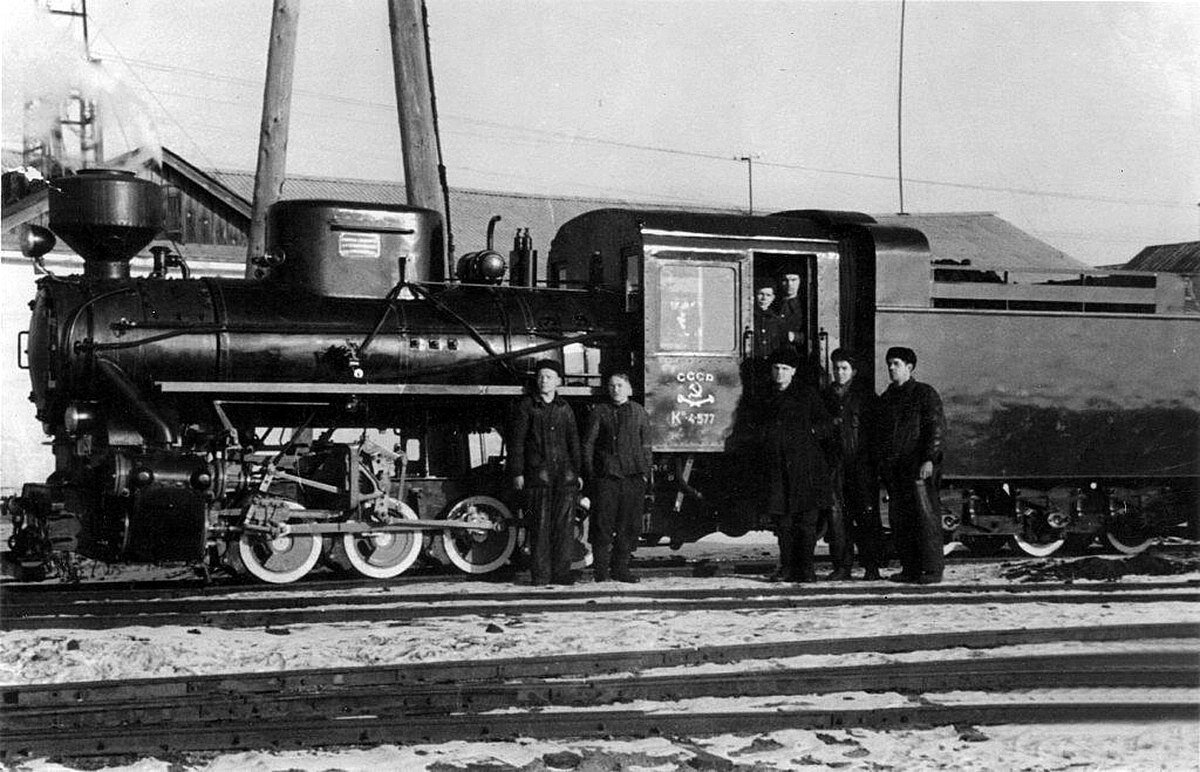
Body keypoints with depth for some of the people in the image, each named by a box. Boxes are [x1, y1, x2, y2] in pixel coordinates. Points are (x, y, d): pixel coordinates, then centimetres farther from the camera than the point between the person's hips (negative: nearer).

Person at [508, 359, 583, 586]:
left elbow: (573, 442, 18)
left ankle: (560, 571, 8)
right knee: (540, 525, -4)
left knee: (564, 524, 1)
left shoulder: (564, 408, 15)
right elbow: (516, 440, 1)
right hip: (537, 472, -3)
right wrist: (517, 473, -5)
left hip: (564, 473, 3)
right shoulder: (526, 405, 4)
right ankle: (540, 574, 1)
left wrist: (577, 472, 13)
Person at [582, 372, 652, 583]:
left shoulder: (639, 412, 12)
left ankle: (620, 568, 12)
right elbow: (588, 443, 5)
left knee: (630, 525, 3)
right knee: (602, 524, -3)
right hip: (605, 476, -2)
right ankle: (600, 569, 3)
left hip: (633, 478, 2)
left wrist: (645, 472, 6)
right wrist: (590, 473, -2)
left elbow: (645, 446, 14)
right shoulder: (600, 412, 6)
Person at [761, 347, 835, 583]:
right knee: (782, 519, 3)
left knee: (807, 519, -3)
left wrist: (810, 431, -10)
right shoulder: (767, 397, 14)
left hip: (805, 464, -3)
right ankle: (787, 567, 10)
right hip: (777, 464, 3)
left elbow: (826, 426, 4)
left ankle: (805, 568, 2)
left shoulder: (807, 394, 4)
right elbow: (761, 427, 23)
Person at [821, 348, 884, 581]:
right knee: (836, 513, -1)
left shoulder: (866, 394, 3)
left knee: (867, 513, -3)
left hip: (862, 463, -3)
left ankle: (872, 566, 3)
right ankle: (842, 566, 5)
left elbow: (876, 427, 1)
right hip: (836, 463, 3)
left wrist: (873, 456, -6)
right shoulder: (827, 395, 14)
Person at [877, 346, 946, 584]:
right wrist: (882, 462, 14)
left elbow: (937, 429, -8)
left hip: (919, 467, -7)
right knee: (898, 520, 5)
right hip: (893, 469, 7)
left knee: (925, 517, -8)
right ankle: (909, 568, 11)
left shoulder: (925, 394, -1)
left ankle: (933, 569, -5)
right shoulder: (886, 398, 19)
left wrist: (929, 459, -16)